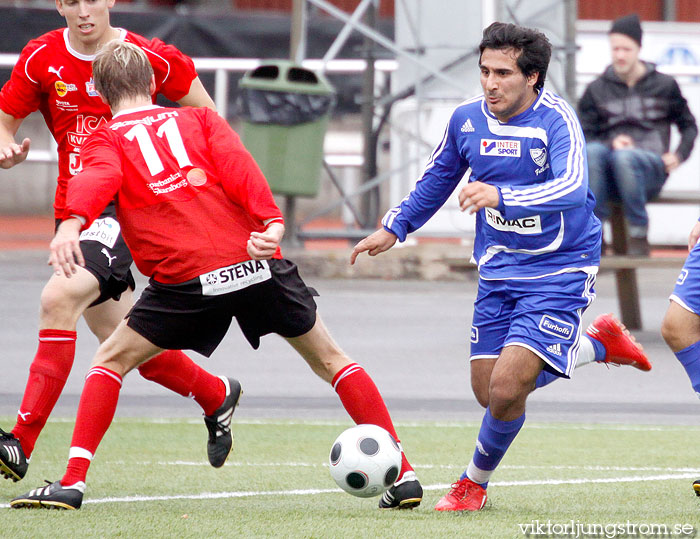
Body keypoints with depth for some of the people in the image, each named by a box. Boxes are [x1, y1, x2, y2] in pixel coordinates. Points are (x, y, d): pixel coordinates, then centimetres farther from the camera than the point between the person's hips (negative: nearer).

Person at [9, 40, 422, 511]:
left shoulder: (106, 141, 15)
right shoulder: (199, 119, 22)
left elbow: (100, 179, -9)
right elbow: (238, 165, 3)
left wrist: (71, 225, -28)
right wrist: (271, 223, -11)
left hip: (186, 280, -2)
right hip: (258, 264, 2)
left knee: (111, 362, 16)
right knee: (330, 360, 18)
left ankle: (72, 482, 3)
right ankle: (403, 475, 16)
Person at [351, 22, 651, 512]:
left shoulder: (557, 120, -21)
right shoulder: (467, 119, -2)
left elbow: (572, 189, -38)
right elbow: (438, 177, 18)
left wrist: (501, 196, -50)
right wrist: (395, 227, 19)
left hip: (559, 271, -6)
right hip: (498, 271, 6)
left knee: (506, 389, -17)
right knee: (489, 392, 8)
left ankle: (475, 483, 13)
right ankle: (599, 343, 31)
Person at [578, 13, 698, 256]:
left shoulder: (664, 86, 13)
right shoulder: (596, 90, 14)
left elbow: (689, 126, 23)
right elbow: (583, 137, 9)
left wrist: (679, 155, 5)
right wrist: (610, 144, -11)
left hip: (652, 166, -1)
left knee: (624, 157, -38)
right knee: (592, 151, -35)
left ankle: (639, 235, -28)